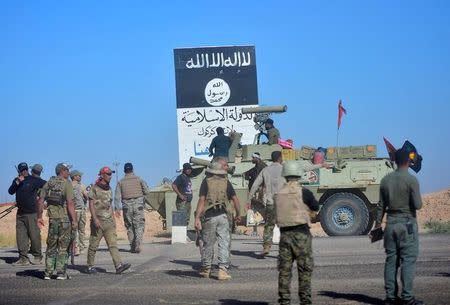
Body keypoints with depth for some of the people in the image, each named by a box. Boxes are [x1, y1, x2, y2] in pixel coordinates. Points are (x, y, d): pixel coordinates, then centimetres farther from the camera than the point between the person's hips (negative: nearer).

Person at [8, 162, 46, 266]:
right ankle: (23, 258, 7)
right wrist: (17, 182, -11)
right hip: (20, 213, 5)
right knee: (21, 236, 3)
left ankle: (38, 257, 6)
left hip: (31, 212, -5)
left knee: (34, 235, -4)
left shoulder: (34, 180, -2)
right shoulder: (16, 180, 14)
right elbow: (10, 191, 0)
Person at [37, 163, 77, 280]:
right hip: (65, 217, -5)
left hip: (52, 217, 5)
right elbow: (70, 203, -15)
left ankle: (48, 272, 10)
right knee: (63, 246, 3)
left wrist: (39, 216, 12)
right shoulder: (66, 184, -8)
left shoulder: (48, 183, 8)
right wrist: (74, 220, -14)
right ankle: (61, 272, 2)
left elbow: (41, 201, 5)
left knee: (51, 245, 12)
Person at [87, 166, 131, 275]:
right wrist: (95, 219, -20)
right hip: (98, 221, -5)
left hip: (109, 221, 5)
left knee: (113, 244, -7)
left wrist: (113, 219, 18)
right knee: (93, 245, 4)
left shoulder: (109, 189, 15)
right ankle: (90, 266, 16)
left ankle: (119, 265, -17)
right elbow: (91, 204, -10)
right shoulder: (94, 188, -5)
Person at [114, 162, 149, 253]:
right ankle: (137, 244, -21)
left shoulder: (121, 182, 4)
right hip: (138, 205, -1)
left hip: (127, 206, 1)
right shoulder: (139, 179, 3)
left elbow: (117, 196, -3)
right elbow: (146, 191, 0)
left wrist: (117, 208, -4)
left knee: (129, 227, 11)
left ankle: (132, 247, 12)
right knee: (139, 226, -1)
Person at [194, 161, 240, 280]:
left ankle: (206, 270, 23)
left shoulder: (206, 182, 2)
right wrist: (238, 214, 18)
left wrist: (197, 218, -9)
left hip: (209, 216, -1)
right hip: (222, 216, 1)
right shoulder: (226, 182, 8)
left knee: (208, 244, 11)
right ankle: (223, 269, -9)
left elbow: (201, 200, -7)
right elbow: (235, 199, 5)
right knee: (224, 243, 1)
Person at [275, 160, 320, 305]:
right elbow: (316, 207, 4)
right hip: (301, 233, -4)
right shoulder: (304, 192, -9)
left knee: (284, 269, 9)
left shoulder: (278, 194, 2)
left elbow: (277, 212, 11)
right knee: (305, 268, 4)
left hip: (284, 233, 4)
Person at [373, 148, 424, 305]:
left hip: (391, 223, 5)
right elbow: (418, 205, -14)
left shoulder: (386, 180, 5)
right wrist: (418, 199, 8)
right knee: (408, 260, -3)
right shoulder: (411, 180, -11)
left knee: (391, 260, 8)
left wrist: (377, 225, 15)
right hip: (407, 224, -5)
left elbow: (381, 206, 8)